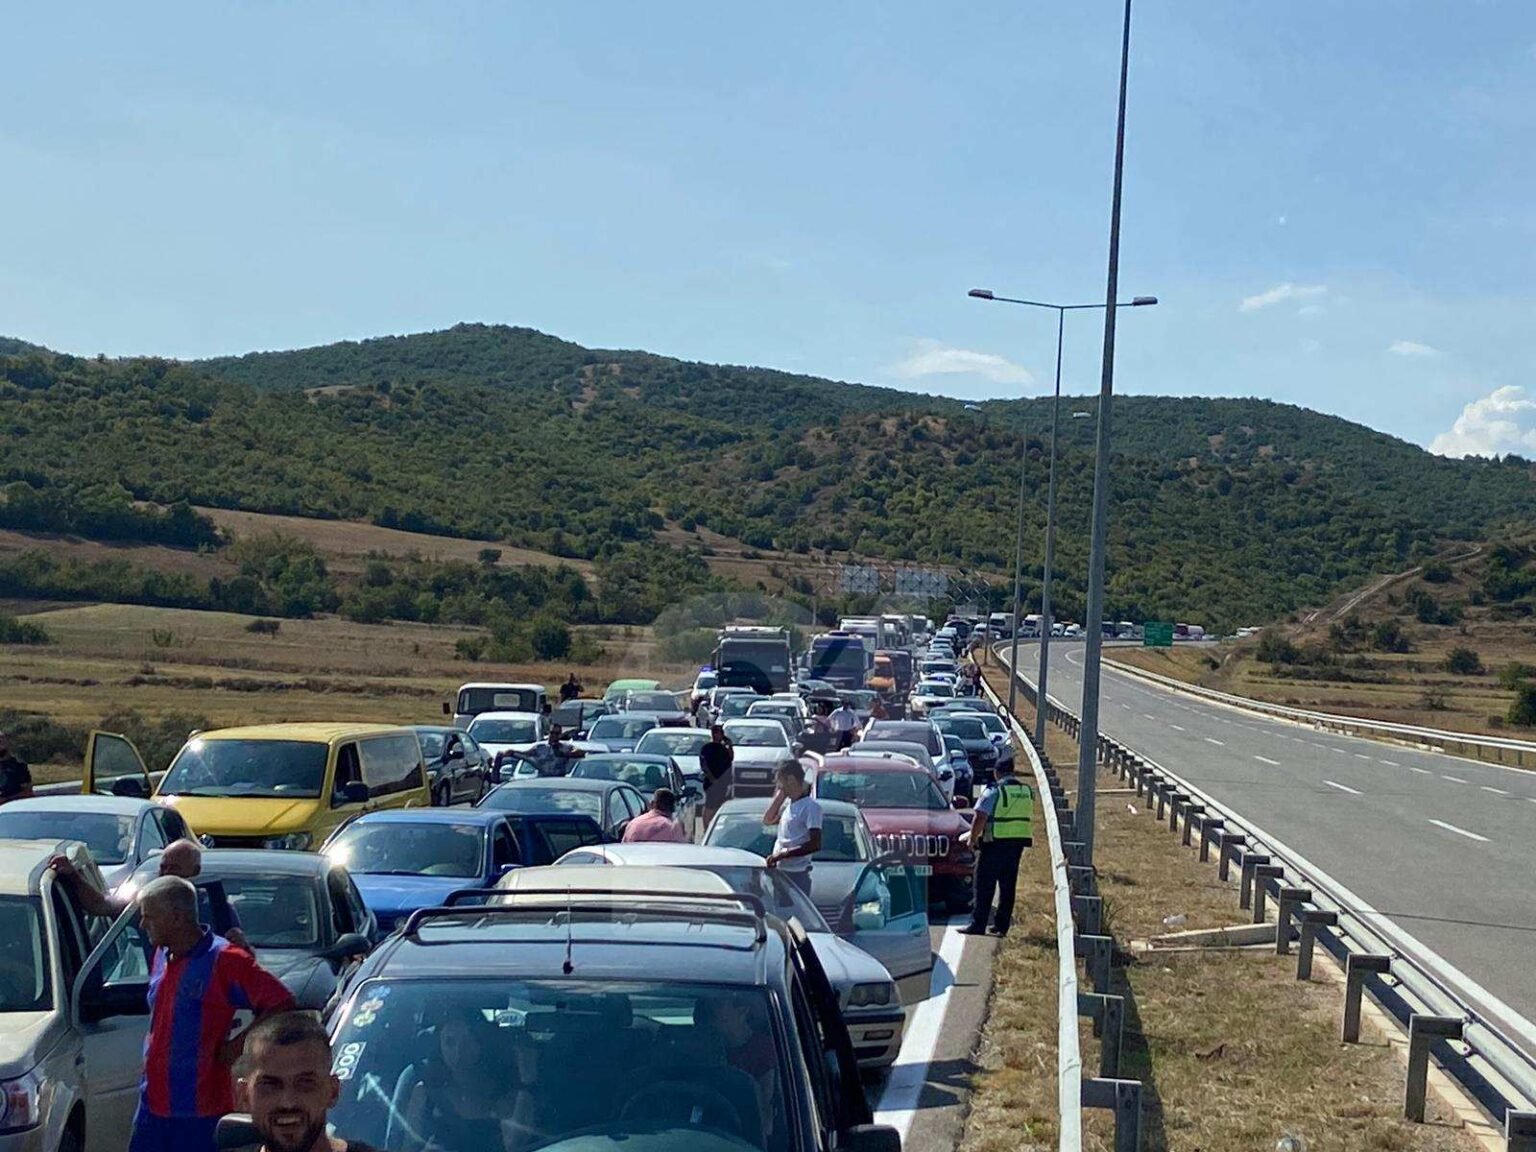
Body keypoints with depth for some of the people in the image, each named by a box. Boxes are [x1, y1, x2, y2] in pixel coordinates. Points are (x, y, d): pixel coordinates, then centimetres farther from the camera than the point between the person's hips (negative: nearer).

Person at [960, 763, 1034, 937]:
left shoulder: (994, 790, -11)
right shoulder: (1028, 791, 10)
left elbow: (980, 817, -16)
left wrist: (972, 838, -6)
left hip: (996, 842, -6)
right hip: (1019, 843, 6)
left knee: (985, 885, -1)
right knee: (1008, 886, 11)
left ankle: (978, 924, -3)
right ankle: (1002, 925, 12)